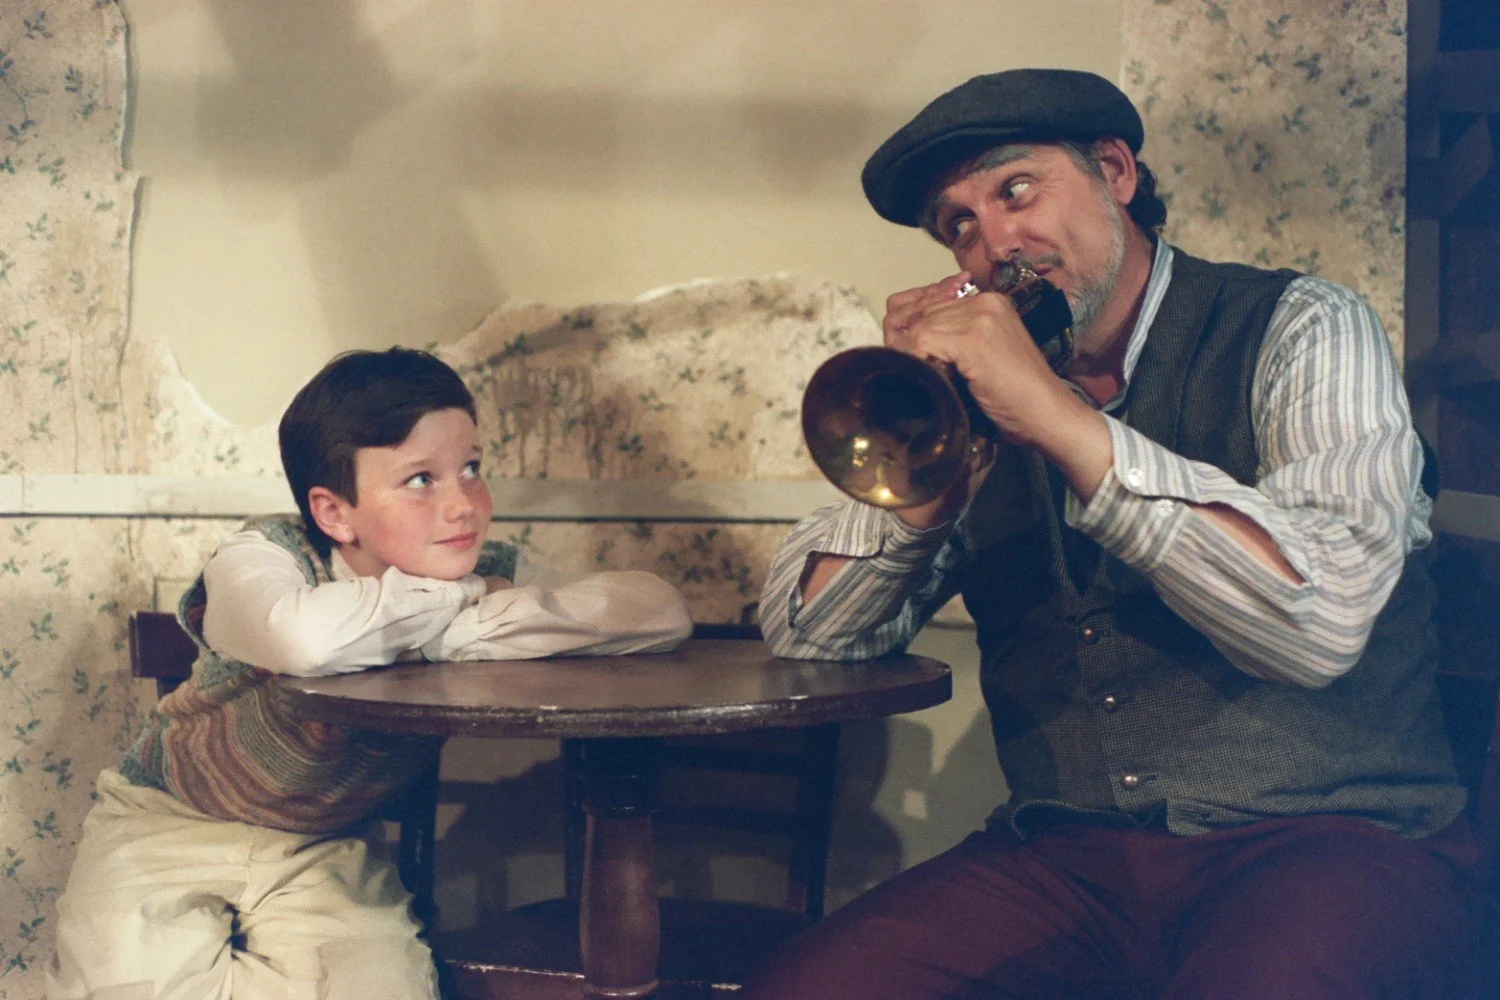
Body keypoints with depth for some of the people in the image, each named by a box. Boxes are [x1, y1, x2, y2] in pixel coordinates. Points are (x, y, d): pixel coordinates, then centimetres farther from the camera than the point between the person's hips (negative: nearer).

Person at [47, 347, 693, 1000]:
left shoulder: (491, 574, -15)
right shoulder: (262, 556, -24)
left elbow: (664, 612, -29)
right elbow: (306, 638, -49)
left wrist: (464, 629, -32)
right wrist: (454, 598, -32)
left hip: (322, 850, 2)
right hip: (166, 824, -2)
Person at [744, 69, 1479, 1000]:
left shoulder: (1300, 328, 0)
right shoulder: (979, 392, 13)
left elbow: (1320, 621, -18)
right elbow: (809, 633, 8)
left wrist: (1060, 416, -21)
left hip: (1334, 835, -4)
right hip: (1069, 852, 4)